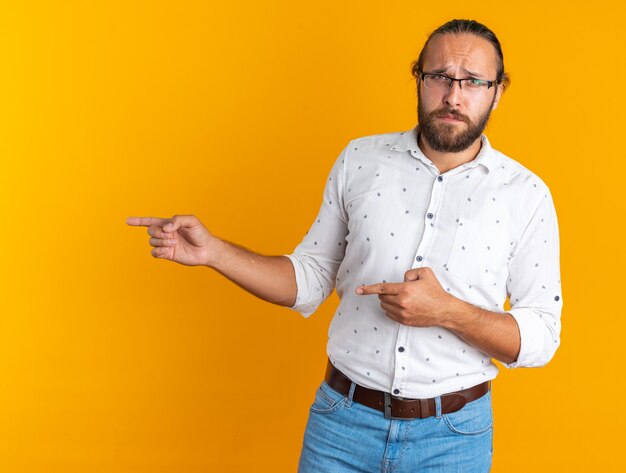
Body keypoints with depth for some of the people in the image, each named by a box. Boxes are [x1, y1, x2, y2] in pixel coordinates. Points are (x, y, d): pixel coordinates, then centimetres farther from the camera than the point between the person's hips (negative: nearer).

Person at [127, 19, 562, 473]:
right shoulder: (360, 160, -1)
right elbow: (310, 280, 5)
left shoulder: (526, 195, -6)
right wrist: (213, 251, -8)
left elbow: (541, 336, -6)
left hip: (452, 436, 0)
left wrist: (448, 311, -22)